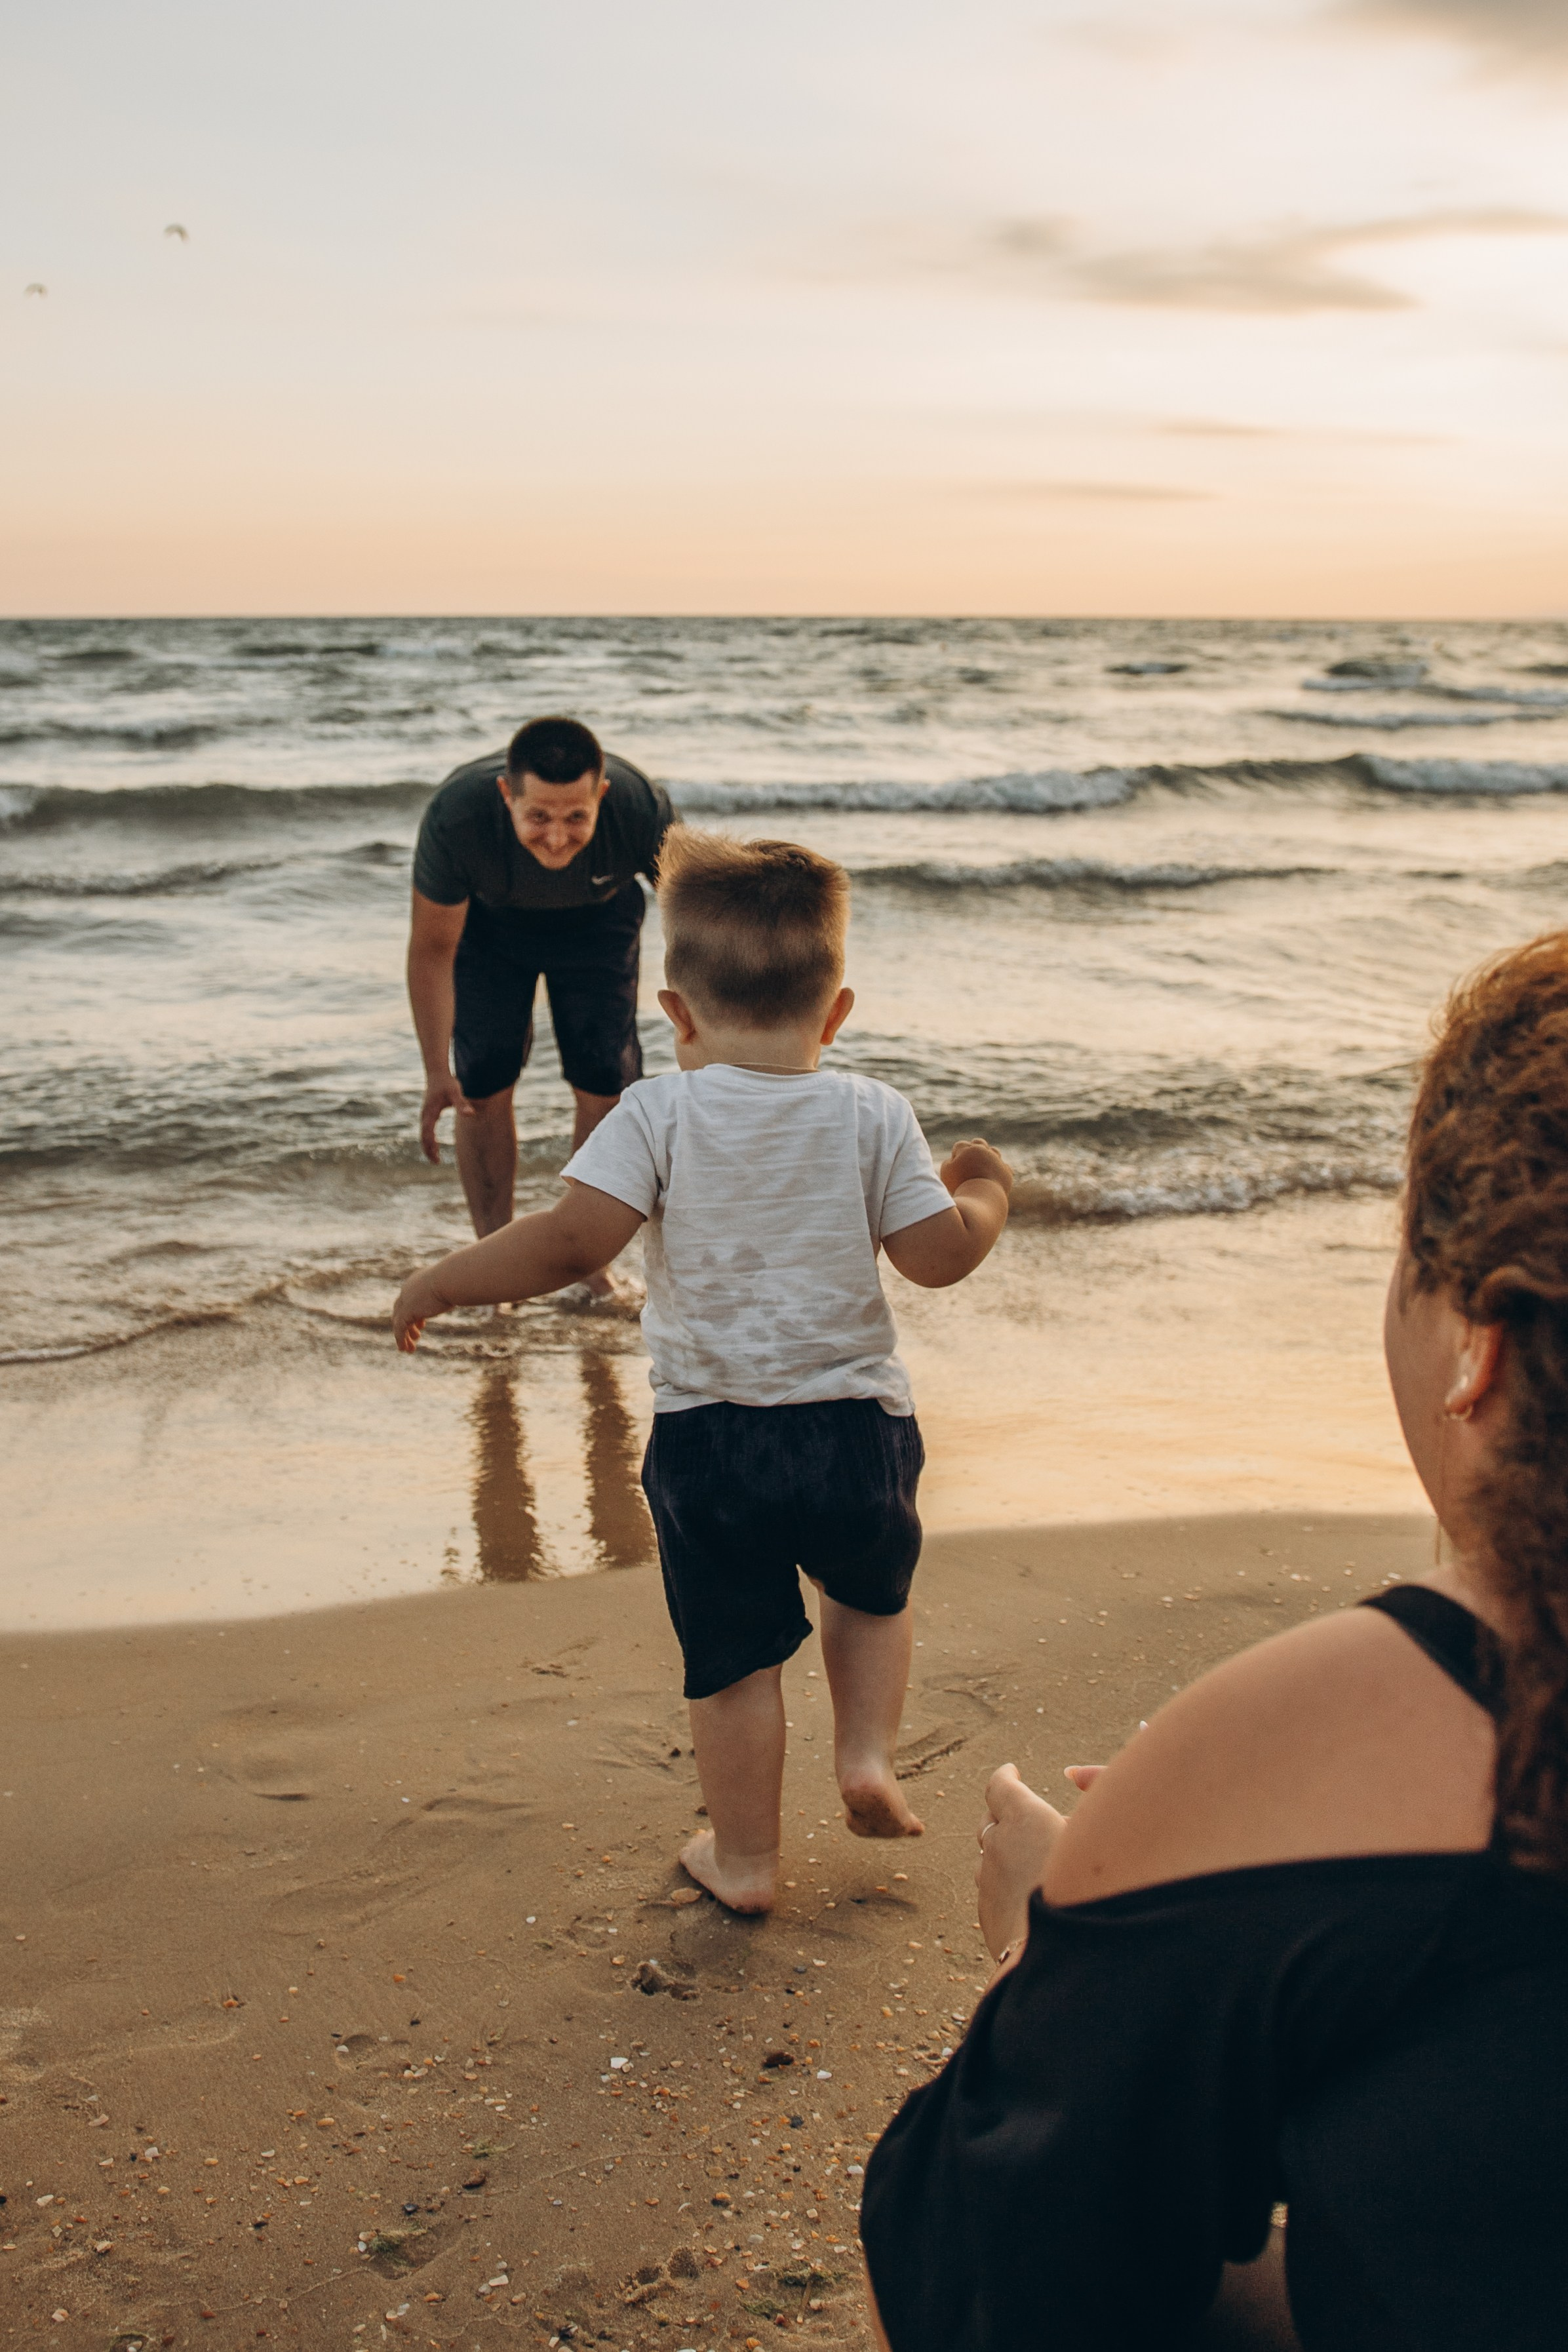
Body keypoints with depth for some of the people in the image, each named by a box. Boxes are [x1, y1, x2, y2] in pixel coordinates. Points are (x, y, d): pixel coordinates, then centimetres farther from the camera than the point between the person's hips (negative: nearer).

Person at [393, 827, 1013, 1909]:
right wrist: (985, 1191, 19)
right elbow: (941, 1254, -2)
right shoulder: (873, 1115, -3)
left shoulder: (660, 1111, -8)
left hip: (708, 1438, -1)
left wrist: (443, 1282, -5)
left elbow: (573, 1240, -17)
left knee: (734, 1657, 13)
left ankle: (745, 1858, 25)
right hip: (856, 1425, 2)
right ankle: (869, 1758, 20)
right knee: (872, 1595, 31)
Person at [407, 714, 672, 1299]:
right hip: (487, 919, 0)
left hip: (597, 919, 1)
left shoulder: (645, 812, -39)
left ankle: (589, 1258, 11)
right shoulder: (455, 818, -41)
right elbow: (432, 947, -24)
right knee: (483, 1081, -7)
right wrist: (436, 1072, -27)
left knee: (605, 1081, -6)